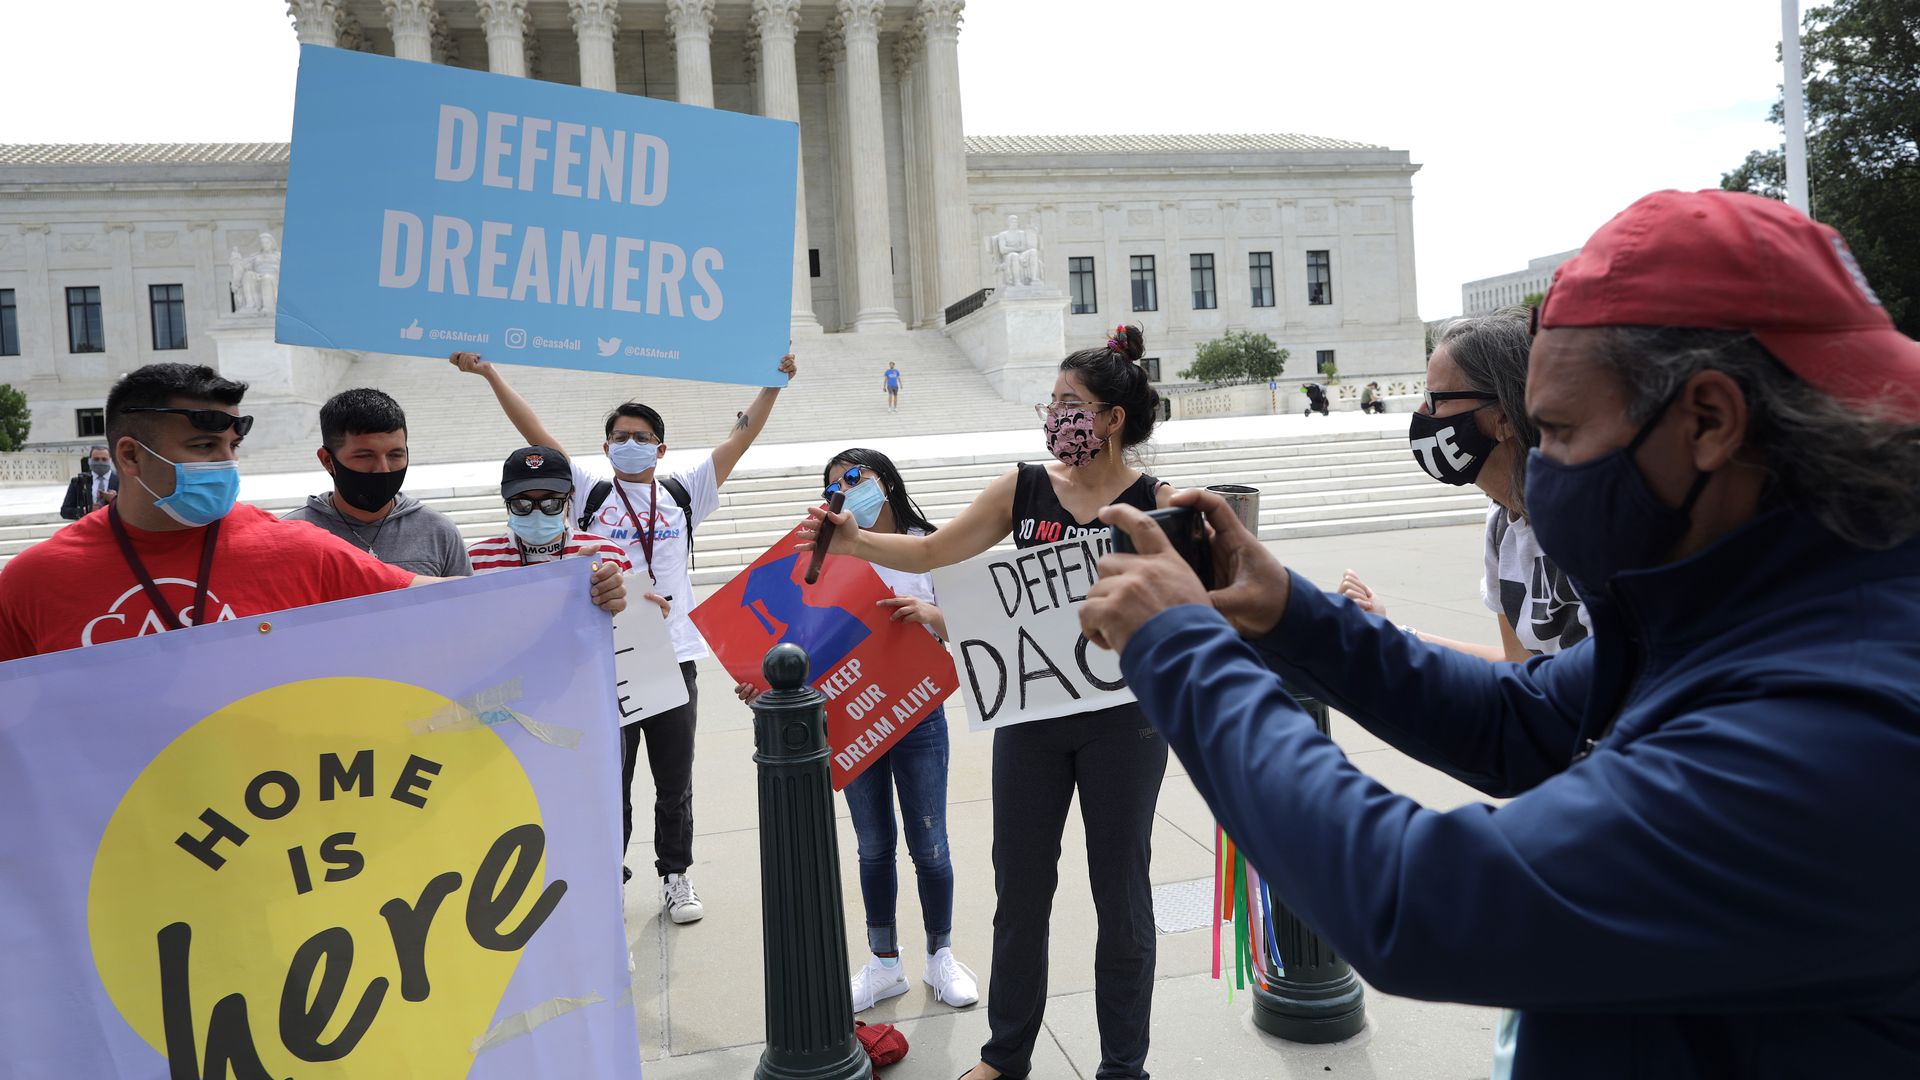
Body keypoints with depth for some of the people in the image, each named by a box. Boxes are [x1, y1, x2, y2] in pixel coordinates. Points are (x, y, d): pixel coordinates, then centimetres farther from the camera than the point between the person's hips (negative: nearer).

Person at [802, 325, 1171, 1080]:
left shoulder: (1155, 504, -8)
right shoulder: (1022, 488, 0)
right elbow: (932, 552, 2)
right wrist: (855, 542, -12)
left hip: (1123, 719, -3)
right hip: (1030, 714, 3)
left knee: (1119, 888, 10)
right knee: (1019, 886, 13)